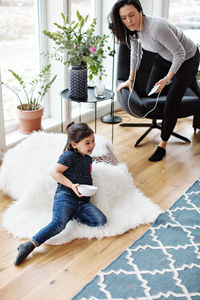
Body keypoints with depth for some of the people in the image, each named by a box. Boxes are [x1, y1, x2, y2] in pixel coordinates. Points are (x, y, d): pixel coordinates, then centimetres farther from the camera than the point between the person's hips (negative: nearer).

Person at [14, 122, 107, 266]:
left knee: (101, 220, -17)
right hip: (65, 196, -7)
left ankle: (72, 215, -9)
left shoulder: (88, 159, 24)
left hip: (83, 201, 7)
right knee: (59, 223, -31)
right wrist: (72, 185, -16)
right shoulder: (69, 155, 0)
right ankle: (30, 245, -31)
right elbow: (55, 173, -7)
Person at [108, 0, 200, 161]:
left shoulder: (157, 27, -39)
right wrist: (131, 79, 8)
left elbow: (180, 53, -30)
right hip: (164, 58, 8)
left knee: (172, 102, -10)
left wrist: (167, 79, -27)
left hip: (187, 58, -8)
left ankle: (163, 145, 8)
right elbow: (136, 54, 3)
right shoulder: (133, 30, -15)